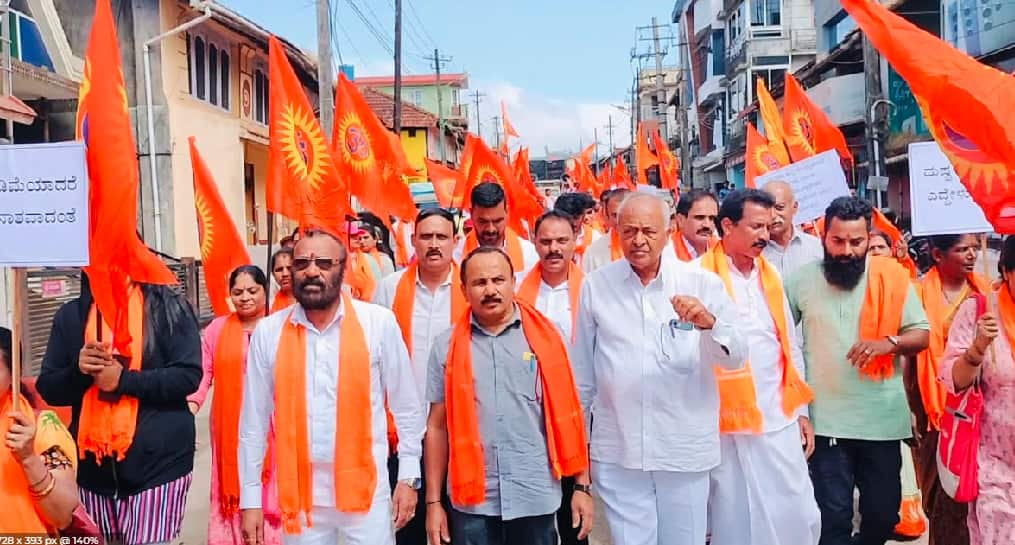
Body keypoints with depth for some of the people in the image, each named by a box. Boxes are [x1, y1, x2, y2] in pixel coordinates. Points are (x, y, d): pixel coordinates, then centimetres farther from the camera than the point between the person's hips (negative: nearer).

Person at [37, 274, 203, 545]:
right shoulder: (71, 315, 9)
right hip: (93, 466, 4)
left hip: (158, 464, -4)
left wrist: (123, 379, -17)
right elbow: (47, 389, 9)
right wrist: (77, 370, -10)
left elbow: (189, 375, -11)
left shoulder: (167, 307, -3)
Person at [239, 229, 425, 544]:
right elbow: (254, 421, 4)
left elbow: (406, 408, 0)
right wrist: (251, 498, 5)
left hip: (366, 490, -1)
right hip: (299, 494, 2)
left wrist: (408, 477, -1)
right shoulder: (268, 332, -2)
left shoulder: (379, 323, -7)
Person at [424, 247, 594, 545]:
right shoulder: (447, 345, 1)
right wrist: (433, 501, 4)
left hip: (537, 498, 0)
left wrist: (582, 486, 1)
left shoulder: (546, 336, -1)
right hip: (472, 501, 1)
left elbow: (568, 414, 3)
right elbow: (437, 426, 5)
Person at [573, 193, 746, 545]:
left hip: (686, 450, 0)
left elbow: (735, 358, -4)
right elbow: (583, 368, 8)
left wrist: (709, 322, -24)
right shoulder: (596, 286, 0)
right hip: (617, 452, 0)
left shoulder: (702, 283, -2)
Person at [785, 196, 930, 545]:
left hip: (882, 418, 1)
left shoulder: (892, 277, -1)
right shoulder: (802, 280, -1)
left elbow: (922, 334, 2)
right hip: (826, 419, -1)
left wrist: (889, 343, -19)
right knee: (833, 516, 5)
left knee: (884, 511, 13)